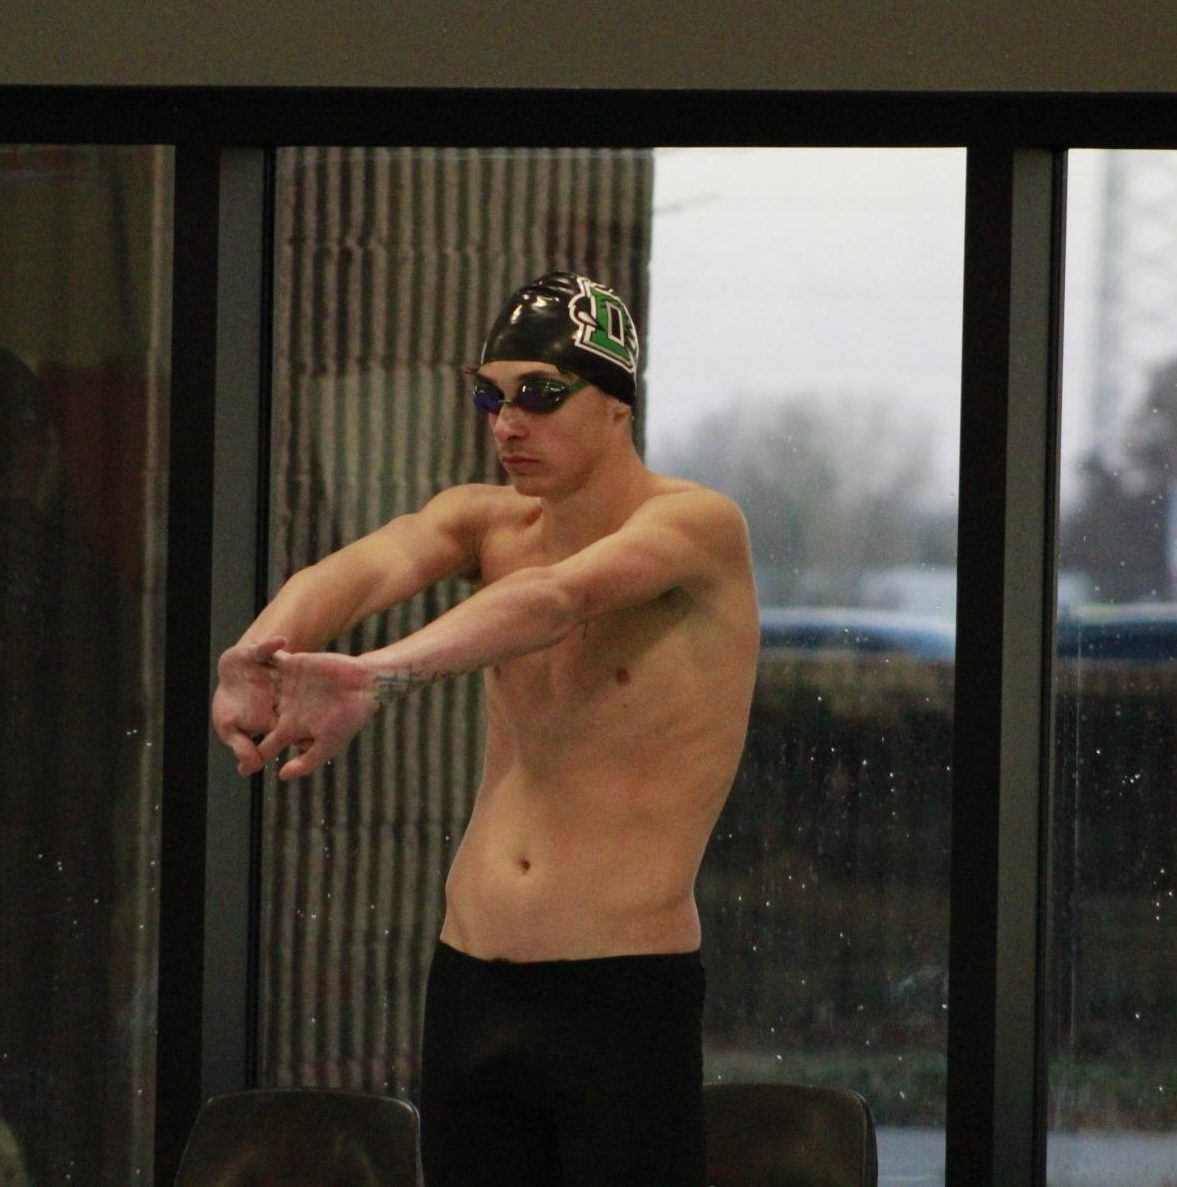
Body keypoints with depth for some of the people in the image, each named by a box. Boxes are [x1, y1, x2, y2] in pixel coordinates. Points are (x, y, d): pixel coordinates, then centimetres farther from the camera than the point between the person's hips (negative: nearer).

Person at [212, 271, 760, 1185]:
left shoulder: (699, 526, -9)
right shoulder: (486, 522, 8)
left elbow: (557, 595, -29)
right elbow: (367, 565, -14)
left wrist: (381, 675, -46)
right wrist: (260, 652, -37)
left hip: (624, 995, -6)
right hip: (469, 981, 6)